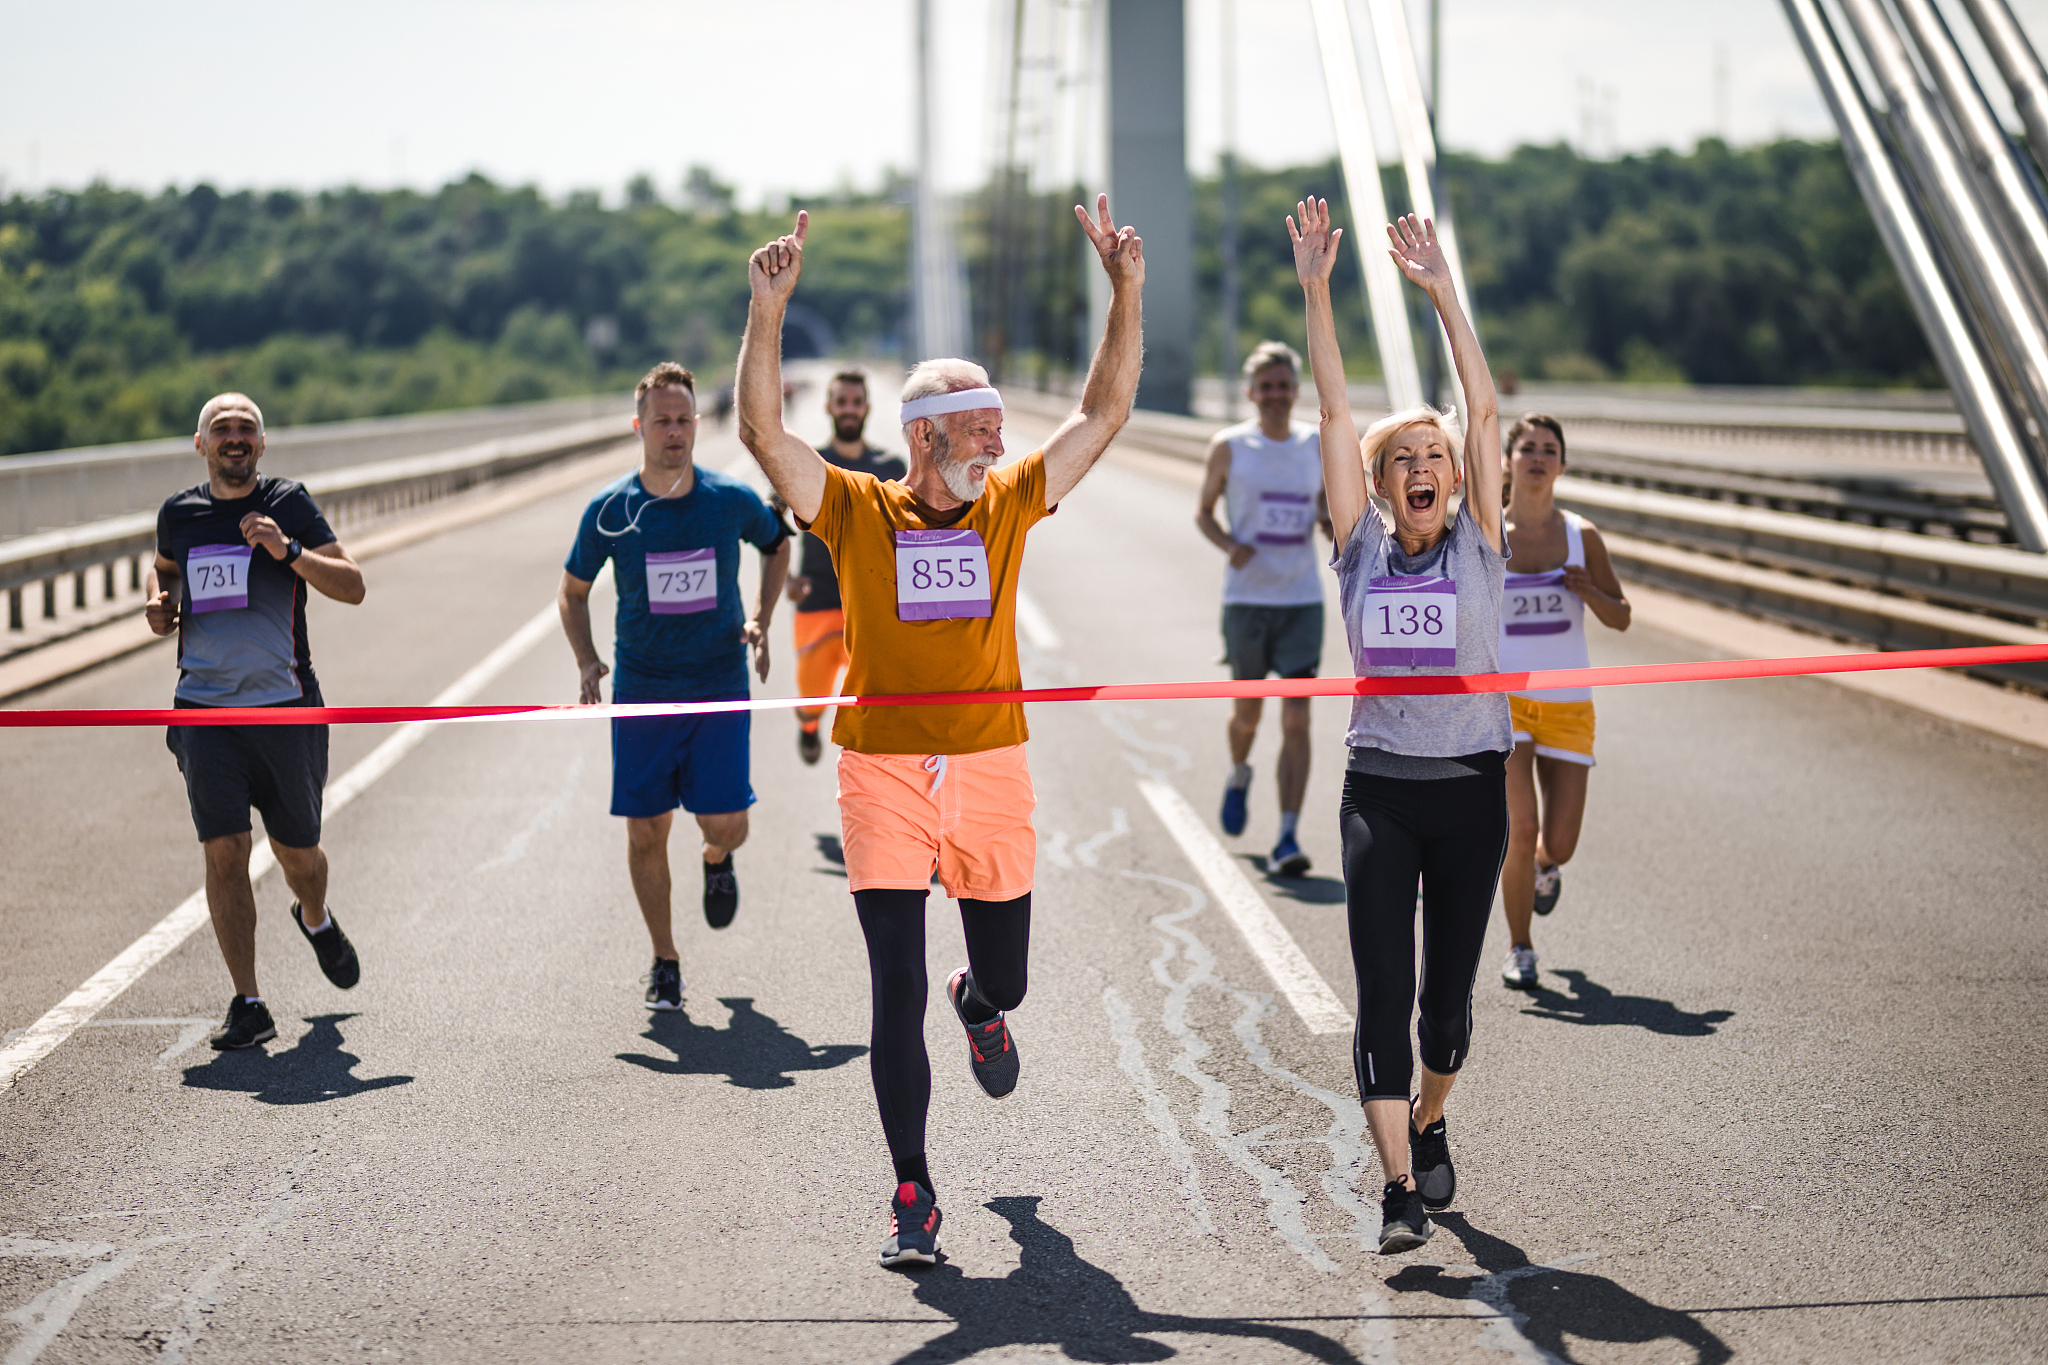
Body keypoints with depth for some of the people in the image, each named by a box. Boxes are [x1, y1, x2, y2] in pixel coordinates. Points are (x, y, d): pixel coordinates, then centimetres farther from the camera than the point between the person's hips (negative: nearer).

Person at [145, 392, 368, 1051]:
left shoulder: (289, 504, -1)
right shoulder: (179, 513, 8)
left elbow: (352, 587, -5)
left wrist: (288, 550, -19)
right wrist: (158, 601, 8)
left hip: (285, 706, -1)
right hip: (204, 708, 1)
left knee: (296, 849, 9)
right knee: (224, 849, -10)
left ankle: (316, 920, 45)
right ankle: (247, 1004, -4)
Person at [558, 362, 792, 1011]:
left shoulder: (733, 500, -4)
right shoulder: (610, 511, -5)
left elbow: (777, 545, 18)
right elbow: (572, 592, 9)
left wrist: (761, 619, 6)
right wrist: (586, 660, -7)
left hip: (720, 685, 0)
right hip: (641, 688, 0)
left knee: (725, 823, -9)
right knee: (646, 831, 1)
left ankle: (717, 861, 30)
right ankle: (664, 962, 18)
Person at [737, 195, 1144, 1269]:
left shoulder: (1008, 503, 6)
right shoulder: (857, 512, -1)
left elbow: (1105, 412, 4)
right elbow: (761, 428, -10)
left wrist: (1126, 294, -4)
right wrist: (768, 311, -20)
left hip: (989, 769, 2)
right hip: (883, 773, -2)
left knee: (1003, 977, 13)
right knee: (897, 991, -4)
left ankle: (981, 1006, 53)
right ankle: (912, 1196, 7)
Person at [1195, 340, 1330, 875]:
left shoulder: (1318, 445, 6)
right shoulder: (1229, 446, 0)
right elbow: (1203, 512, 7)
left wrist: (1334, 524, -6)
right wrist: (1230, 545, -12)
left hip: (1302, 598, 1)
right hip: (1247, 598, -1)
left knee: (1296, 719, -9)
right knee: (1247, 713, 12)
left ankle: (1287, 840, -9)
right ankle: (1239, 775, 47)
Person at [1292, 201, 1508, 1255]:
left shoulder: (1478, 544, 2)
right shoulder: (1361, 546, 4)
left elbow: (1484, 412, -5)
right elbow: (1334, 414, 0)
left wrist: (1444, 295, -12)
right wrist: (1316, 292, -6)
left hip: (1471, 786, 0)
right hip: (1379, 790, 0)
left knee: (1447, 996, 7)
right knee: (1383, 990, -9)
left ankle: (1427, 1125, 36)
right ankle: (1399, 1188, -9)